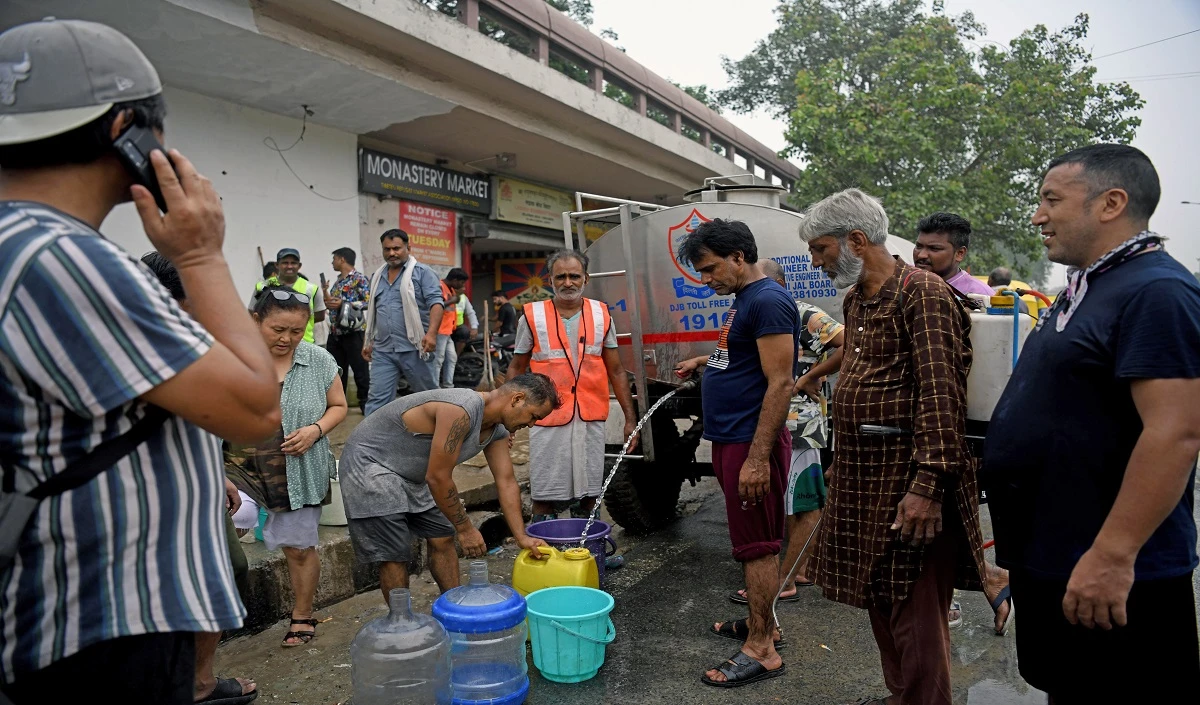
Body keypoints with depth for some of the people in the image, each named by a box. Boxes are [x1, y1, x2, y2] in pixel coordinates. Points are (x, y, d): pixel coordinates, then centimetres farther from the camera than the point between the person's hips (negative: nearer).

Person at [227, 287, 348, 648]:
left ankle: (303, 616, 37)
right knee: (235, 517, -31)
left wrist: (316, 429, -12)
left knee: (299, 548, 13)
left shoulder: (319, 361, -3)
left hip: (299, 476, 2)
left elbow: (338, 406, 8)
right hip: (241, 470, -1)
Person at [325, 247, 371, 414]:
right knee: (336, 369, 12)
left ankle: (365, 402, 10)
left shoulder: (359, 279, -6)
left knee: (360, 369, 0)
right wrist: (329, 302, 3)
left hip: (353, 331, -8)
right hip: (335, 332, 8)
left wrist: (343, 304, -17)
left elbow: (370, 302, -15)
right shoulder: (337, 281, 18)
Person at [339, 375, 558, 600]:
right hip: (369, 461, -9)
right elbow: (438, 478, -29)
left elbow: (506, 482, 2)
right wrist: (465, 528, -18)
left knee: (442, 539, 8)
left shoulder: (497, 429, -3)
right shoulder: (461, 411, -33)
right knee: (395, 554, -7)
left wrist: (522, 537, -1)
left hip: (410, 473, 9)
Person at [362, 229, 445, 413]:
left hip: (414, 348, -5)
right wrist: (368, 342, 19)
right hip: (383, 351, 5)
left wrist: (431, 333, -25)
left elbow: (436, 302, -12)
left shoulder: (422, 272, -2)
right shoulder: (377, 277, 17)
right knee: (377, 400, 1)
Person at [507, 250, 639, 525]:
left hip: (591, 420, 2)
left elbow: (616, 371, 10)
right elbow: (516, 368, 6)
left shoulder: (601, 315, 6)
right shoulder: (533, 316, 0)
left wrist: (630, 418, 6)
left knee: (589, 494, 12)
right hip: (547, 421, -2)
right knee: (545, 496, 4)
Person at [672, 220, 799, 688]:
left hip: (752, 443, -10)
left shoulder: (768, 301, -17)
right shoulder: (743, 300, 14)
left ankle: (760, 650, 11)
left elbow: (780, 382, -22)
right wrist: (705, 362, 16)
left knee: (757, 545, -1)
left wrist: (758, 457, -24)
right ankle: (762, 624, 32)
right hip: (730, 439, 10)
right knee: (754, 542, 18)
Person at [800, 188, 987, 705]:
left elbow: (940, 394, -20)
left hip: (907, 478, -9)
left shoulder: (922, 292, -14)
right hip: (862, 473, 9)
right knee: (879, 600, 19)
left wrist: (928, 484, -24)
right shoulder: (856, 298, 14)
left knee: (915, 614, 1)